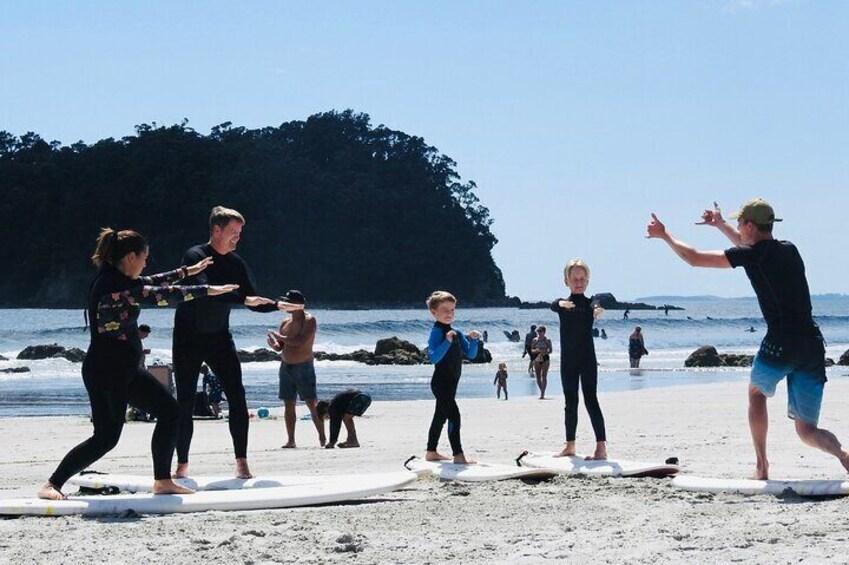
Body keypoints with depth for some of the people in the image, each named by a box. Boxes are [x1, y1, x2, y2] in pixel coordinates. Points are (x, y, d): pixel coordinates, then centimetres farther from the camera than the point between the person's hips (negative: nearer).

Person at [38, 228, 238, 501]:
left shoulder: (119, 280, 9)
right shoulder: (111, 284, -21)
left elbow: (150, 283, 26)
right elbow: (159, 295, -22)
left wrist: (187, 271, 35)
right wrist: (206, 290, -15)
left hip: (126, 369, 11)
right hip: (105, 372, -11)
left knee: (169, 410, 9)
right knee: (106, 436, -9)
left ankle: (163, 481, 14)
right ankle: (52, 485, 0)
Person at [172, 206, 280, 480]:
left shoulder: (235, 263, 4)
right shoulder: (195, 257, -13)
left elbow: (254, 302, 7)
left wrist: (278, 305, -11)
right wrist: (243, 299, -35)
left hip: (219, 337, 4)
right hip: (189, 339, -4)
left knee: (237, 397, -10)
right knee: (185, 403, -2)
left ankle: (242, 462, -7)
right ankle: (182, 465, 7)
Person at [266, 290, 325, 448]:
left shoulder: (309, 320, -9)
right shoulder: (285, 323, 12)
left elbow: (301, 342, -22)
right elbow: (280, 346, 16)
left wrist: (280, 337, -16)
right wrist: (273, 343, -8)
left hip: (304, 367, -7)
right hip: (286, 366, 7)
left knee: (312, 404, -8)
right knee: (289, 405, 5)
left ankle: (323, 439, -6)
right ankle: (291, 441, 9)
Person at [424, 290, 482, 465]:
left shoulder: (457, 334, 11)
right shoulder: (436, 333, -14)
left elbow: (470, 354, 14)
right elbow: (433, 357, -25)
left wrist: (474, 340, -3)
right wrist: (447, 342, -33)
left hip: (451, 383, 9)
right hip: (441, 382, -9)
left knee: (440, 416, 17)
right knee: (454, 415, -15)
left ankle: (431, 452, 27)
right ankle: (458, 455, -17)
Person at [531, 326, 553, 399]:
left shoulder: (547, 340, 1)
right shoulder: (535, 340, 7)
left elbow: (550, 350, 2)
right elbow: (532, 350, 7)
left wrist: (545, 353, -18)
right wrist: (536, 350, -15)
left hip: (545, 359, -3)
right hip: (537, 359, 3)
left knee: (544, 376, -11)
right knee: (538, 376, 4)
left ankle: (542, 394, -15)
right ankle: (542, 392, 21)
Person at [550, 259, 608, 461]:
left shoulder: (590, 304, -3)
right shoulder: (562, 304, 4)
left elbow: (597, 309, -26)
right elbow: (553, 305, -19)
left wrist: (598, 311, -52)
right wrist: (561, 304, -45)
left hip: (587, 359, -4)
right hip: (568, 360, 4)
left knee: (591, 400, -9)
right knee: (570, 402, 11)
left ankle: (601, 446, -13)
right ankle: (570, 445, 21)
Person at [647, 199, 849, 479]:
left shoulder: (752, 255, -2)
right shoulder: (789, 250, 18)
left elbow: (694, 258, 5)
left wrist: (664, 235, 19)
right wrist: (720, 225, 51)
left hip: (780, 344, -5)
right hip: (813, 345, 5)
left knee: (757, 392, 26)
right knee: (807, 430, 8)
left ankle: (761, 466, 19)